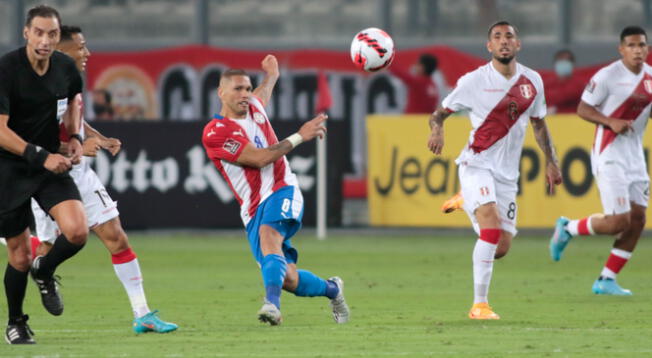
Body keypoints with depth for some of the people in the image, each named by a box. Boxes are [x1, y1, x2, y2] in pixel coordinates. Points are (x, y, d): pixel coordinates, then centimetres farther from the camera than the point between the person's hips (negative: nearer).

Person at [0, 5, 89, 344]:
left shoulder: (65, 67, -2)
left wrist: (75, 136, 7)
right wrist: (42, 157, -25)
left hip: (52, 163, 4)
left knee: (77, 232, -19)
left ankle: (44, 271, 13)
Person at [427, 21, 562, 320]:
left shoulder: (532, 81, 6)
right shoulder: (474, 81, -6)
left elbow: (538, 123, 20)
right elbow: (440, 112, -1)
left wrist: (550, 161, 15)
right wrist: (437, 130, -23)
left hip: (507, 172, 5)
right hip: (476, 164, -5)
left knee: (502, 247, 2)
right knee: (492, 225, -27)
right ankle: (479, 304, -22)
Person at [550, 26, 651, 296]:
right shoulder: (607, 76, -13)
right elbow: (583, 109, -10)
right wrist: (611, 122, -24)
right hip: (609, 154, -7)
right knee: (619, 221, -13)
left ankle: (606, 280, 12)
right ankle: (568, 229, 13)